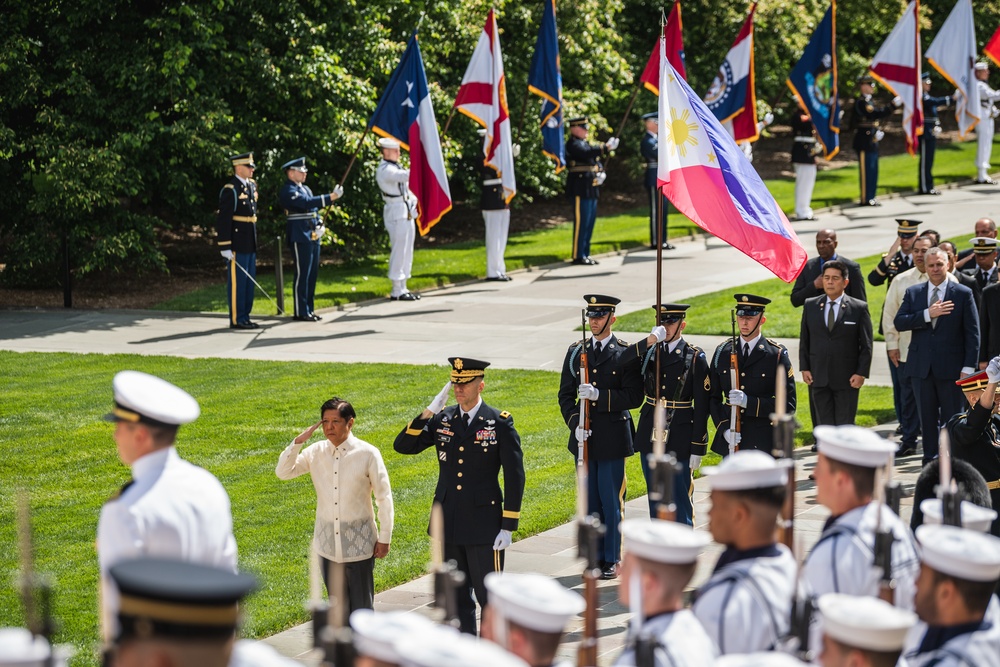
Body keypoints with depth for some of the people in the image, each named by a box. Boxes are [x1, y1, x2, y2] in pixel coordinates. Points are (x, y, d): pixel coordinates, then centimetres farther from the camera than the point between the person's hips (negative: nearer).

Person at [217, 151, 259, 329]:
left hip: (250, 244, 9)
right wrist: (225, 247, -20)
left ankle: (245, 317, 20)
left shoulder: (252, 185, 13)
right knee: (237, 282, -3)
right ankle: (237, 319, 1)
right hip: (237, 244, -9)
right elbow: (223, 220, -17)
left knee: (249, 281, 13)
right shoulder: (230, 190, -15)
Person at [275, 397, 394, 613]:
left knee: (362, 606, 3)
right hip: (327, 544, 4)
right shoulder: (316, 452, 1)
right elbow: (283, 472, 2)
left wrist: (384, 538, -5)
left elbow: (384, 497, -6)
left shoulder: (368, 454, -10)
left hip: (359, 545, -4)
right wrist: (298, 441, -11)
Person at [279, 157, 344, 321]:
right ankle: (301, 312, -2)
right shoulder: (287, 191, -11)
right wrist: (332, 197, -29)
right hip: (300, 238, -9)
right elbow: (308, 203, -25)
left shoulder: (305, 188, 19)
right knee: (302, 274, -6)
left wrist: (320, 225, 1)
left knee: (312, 274, 10)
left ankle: (309, 309, 16)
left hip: (313, 236, 9)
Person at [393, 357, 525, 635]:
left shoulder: (499, 422, -7)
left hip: (484, 526, -4)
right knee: (456, 598, 11)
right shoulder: (442, 419, 5)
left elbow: (514, 476, -6)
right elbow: (402, 445, 0)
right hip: (448, 525, 5)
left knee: (489, 596, 1)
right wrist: (427, 414, -12)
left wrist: (508, 527, -10)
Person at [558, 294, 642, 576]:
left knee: (611, 501, -1)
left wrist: (599, 395, -20)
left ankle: (612, 559, 9)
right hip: (584, 437, 4)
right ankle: (596, 556, 17)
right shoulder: (576, 352, 9)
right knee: (590, 500, 8)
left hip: (613, 439, -4)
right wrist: (575, 424, -6)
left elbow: (634, 396, -10)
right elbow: (566, 395, 10)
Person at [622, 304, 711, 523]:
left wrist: (697, 448, -10)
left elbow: (702, 405, -7)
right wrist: (650, 340, -23)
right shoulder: (649, 351, 5)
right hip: (650, 434, 4)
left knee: (680, 499, -2)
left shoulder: (695, 357, -6)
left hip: (680, 435, -4)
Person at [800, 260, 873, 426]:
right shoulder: (811, 306, 7)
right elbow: (804, 340, 11)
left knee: (845, 425, 1)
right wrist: (804, 368, 3)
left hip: (847, 380, -3)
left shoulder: (859, 308, -2)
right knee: (824, 425, 5)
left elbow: (866, 345, -1)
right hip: (819, 378, 3)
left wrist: (861, 373, -8)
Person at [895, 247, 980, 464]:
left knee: (952, 420, 1)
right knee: (927, 419, 7)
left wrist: (969, 367, -9)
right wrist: (928, 314, -16)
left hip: (950, 368, -3)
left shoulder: (963, 294, 0)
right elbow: (899, 322, -4)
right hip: (921, 367, 3)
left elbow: (972, 333, -2)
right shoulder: (913, 293, 8)